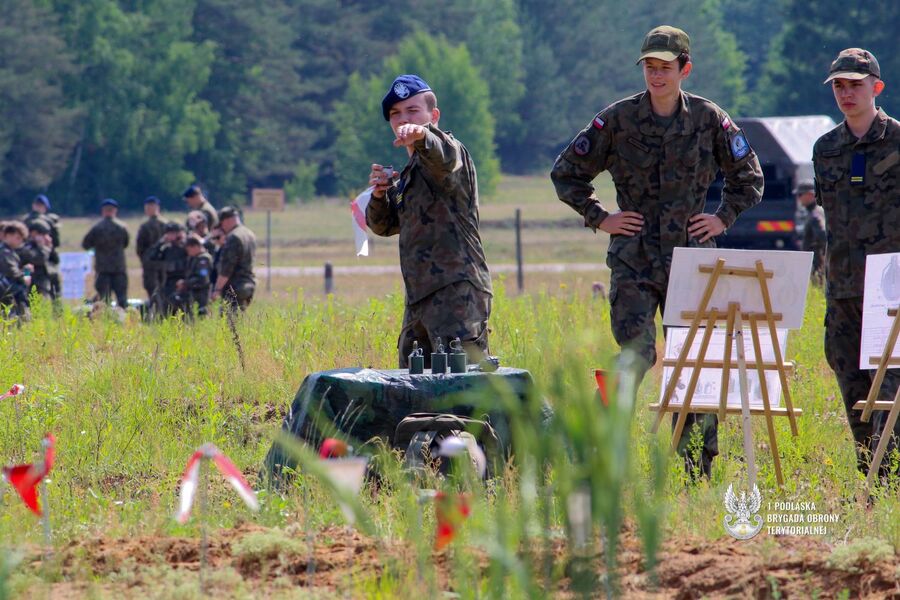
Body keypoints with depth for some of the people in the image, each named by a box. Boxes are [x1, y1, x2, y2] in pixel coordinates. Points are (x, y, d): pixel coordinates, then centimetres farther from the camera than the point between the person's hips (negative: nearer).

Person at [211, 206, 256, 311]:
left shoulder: (233, 237, -15)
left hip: (235, 287, -9)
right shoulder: (250, 235, 14)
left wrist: (217, 289, -15)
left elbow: (226, 268, -18)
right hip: (249, 285, 9)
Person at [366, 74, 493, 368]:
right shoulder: (408, 173, 24)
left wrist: (421, 135, -53)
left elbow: (444, 156, -30)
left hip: (456, 290, -10)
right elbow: (383, 226, 27)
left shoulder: (451, 152, -4)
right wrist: (380, 195, 5)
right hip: (420, 299, 10)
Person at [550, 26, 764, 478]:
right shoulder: (618, 119, 0)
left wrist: (724, 218, 6)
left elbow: (748, 177, 17)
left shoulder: (709, 119, 4)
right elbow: (566, 173, 10)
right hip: (633, 258, -1)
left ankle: (697, 466, 8)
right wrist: (598, 217, 3)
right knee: (637, 355, -14)